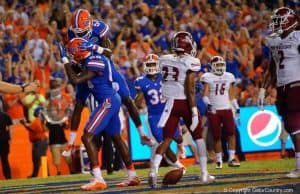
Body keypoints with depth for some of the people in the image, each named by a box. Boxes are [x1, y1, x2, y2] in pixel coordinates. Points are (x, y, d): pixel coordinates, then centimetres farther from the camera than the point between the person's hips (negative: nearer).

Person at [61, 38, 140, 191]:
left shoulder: (94, 63, -19)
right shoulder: (96, 58, 10)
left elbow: (75, 80, -22)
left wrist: (65, 60, -14)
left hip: (107, 102, -10)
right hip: (112, 100, 10)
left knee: (87, 137, -12)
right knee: (117, 138, 21)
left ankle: (98, 179, -18)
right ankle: (133, 177, 29)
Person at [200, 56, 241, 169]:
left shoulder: (229, 77, 9)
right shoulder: (208, 77, -3)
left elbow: (231, 95, 15)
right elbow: (205, 95, -8)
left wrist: (237, 108, 11)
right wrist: (208, 103, -27)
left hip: (226, 109, 3)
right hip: (213, 111, -3)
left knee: (231, 133, -10)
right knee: (216, 137, 2)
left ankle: (231, 159, -8)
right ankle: (219, 160, 12)